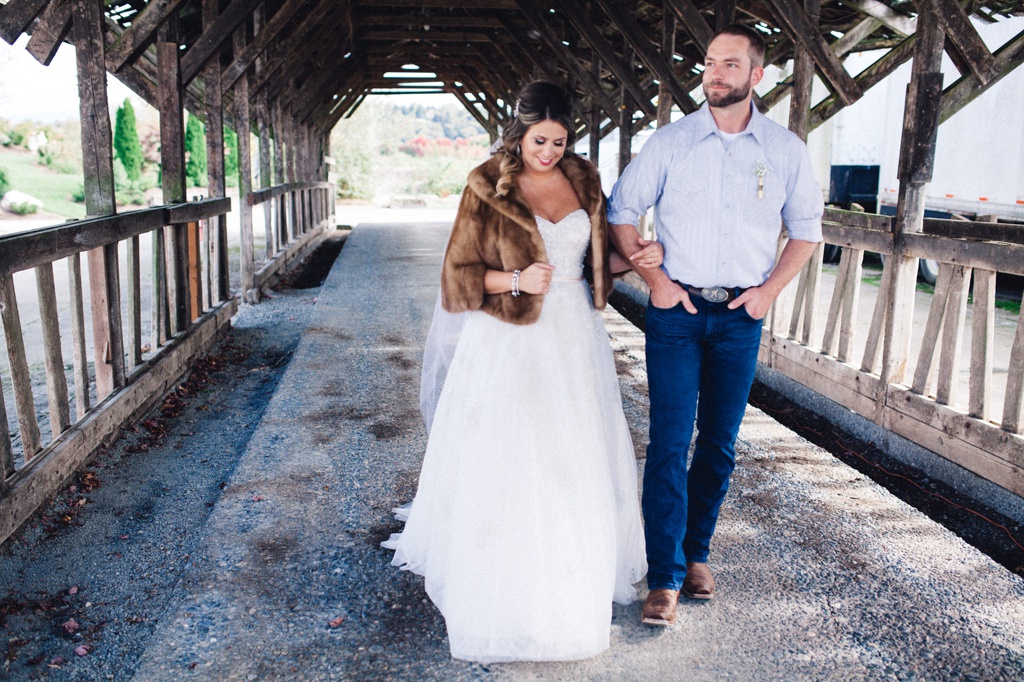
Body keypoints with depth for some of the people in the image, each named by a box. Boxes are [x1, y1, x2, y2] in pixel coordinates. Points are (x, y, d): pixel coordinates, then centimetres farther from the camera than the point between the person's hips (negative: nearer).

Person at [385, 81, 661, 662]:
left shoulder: (584, 180, 7)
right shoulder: (488, 188, -6)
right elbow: (460, 272, -5)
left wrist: (637, 258, -4)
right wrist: (515, 280, -21)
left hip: (575, 337, 5)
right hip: (510, 344, -4)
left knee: (575, 465, 12)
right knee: (507, 466, 1)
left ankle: (573, 587, 32)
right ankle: (507, 594, 20)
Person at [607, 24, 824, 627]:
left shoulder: (786, 150, 3)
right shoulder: (671, 142, -1)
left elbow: (807, 229, 12)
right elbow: (622, 211, 4)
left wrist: (770, 289, 0)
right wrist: (654, 279, -4)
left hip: (741, 316, 2)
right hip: (676, 310, -2)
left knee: (720, 442, 10)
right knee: (669, 441, -6)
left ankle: (697, 552, 28)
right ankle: (666, 577, 2)